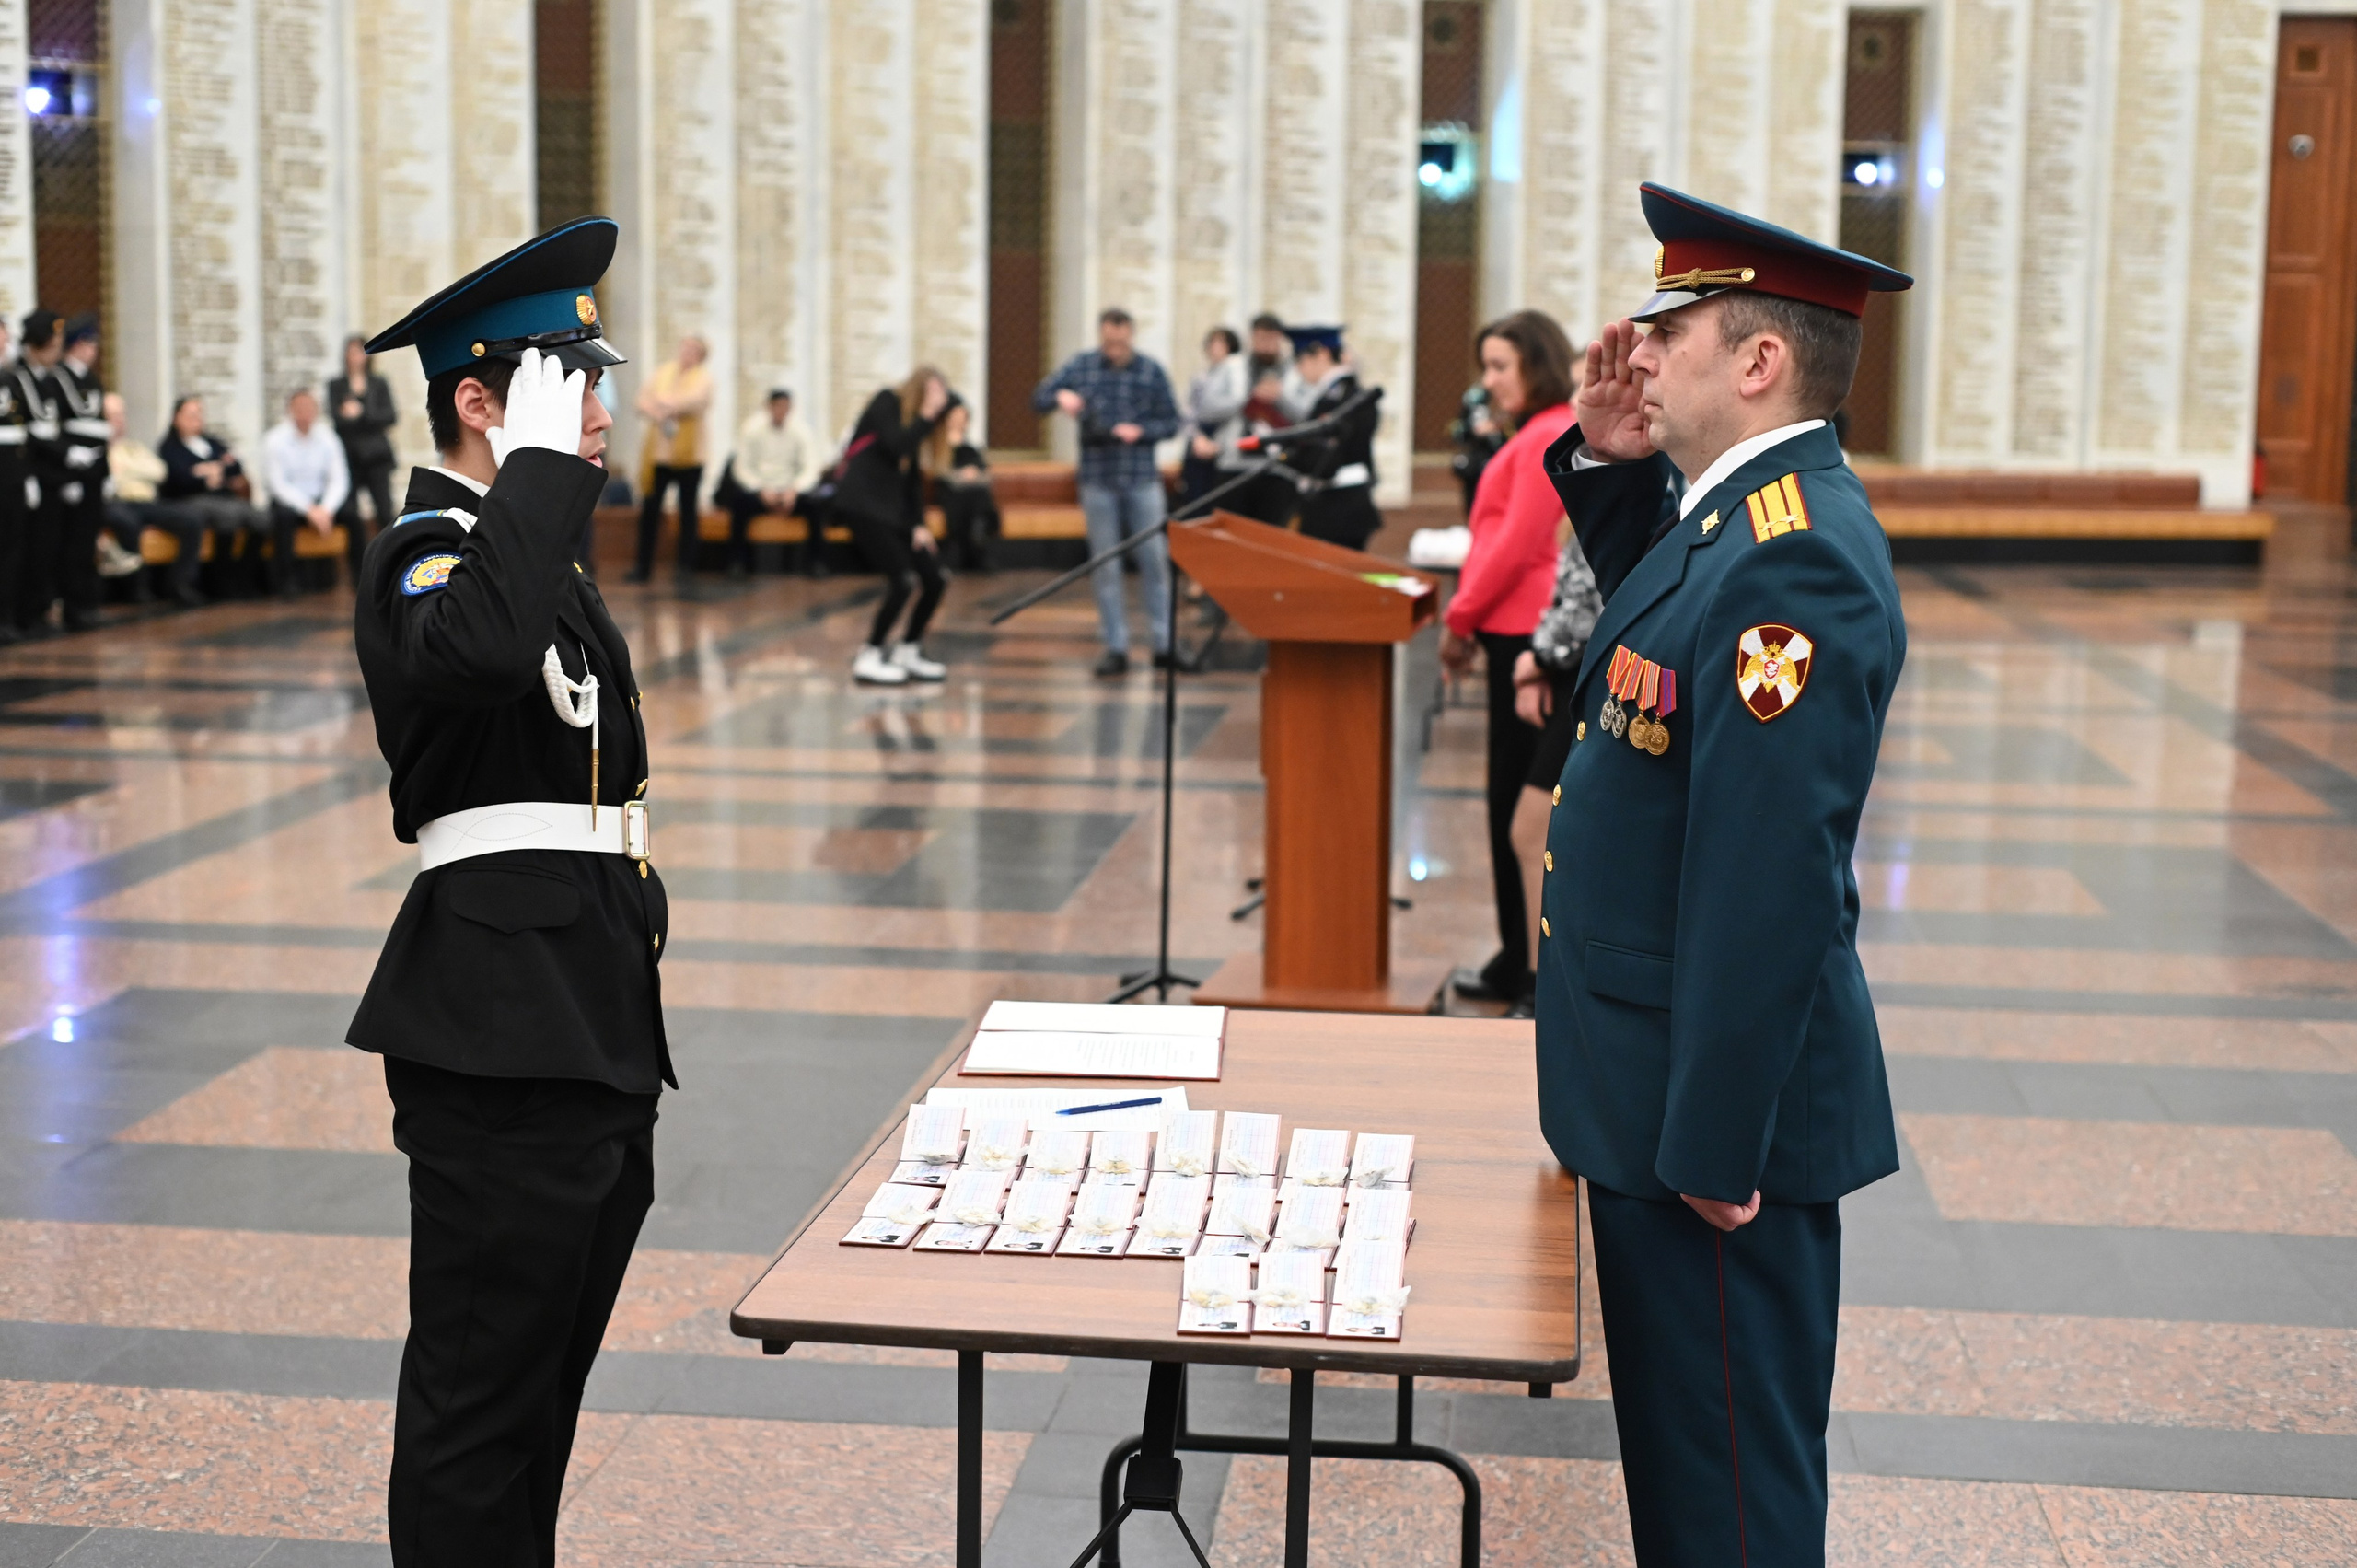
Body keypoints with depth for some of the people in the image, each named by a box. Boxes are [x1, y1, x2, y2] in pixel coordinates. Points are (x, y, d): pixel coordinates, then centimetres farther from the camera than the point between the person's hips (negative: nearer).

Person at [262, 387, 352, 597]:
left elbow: (339, 481, -3)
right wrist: (309, 510, -26)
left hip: (321, 502, 3)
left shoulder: (327, 438, 1)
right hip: (288, 501, -3)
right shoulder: (275, 439, -8)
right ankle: (284, 581, -25)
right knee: (283, 515, -37)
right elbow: (278, 484, -14)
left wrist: (326, 510, -22)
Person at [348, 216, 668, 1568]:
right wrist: (538, 462, -27)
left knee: (546, 1372, 18)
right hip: (506, 1031, -10)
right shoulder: (426, 551, -13)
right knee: (484, 1390, -1)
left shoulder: (531, 545, 18)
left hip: (590, 1026, 10)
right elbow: (474, 650, -39)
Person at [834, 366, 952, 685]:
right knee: (902, 581, -16)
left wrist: (919, 525, 3)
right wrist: (927, 414, -13)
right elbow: (896, 446, -19)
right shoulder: (887, 402, -3)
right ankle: (868, 658, -6)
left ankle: (907, 653, 15)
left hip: (894, 508, 8)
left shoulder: (914, 421, 17)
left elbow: (913, 477, 14)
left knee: (933, 579, 1)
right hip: (862, 503, -8)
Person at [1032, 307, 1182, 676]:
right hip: (1098, 480, 1)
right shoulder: (1081, 366, 2)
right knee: (1105, 566, 4)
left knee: (1154, 560, -1)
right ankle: (1116, 649, 10)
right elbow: (1039, 399, -1)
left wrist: (1140, 431, -15)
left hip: (1143, 479, -1)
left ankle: (1165, 643, 8)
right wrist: (1061, 397, -23)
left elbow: (1171, 422, 4)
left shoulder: (1151, 371, 1)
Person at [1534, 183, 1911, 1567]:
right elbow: (1650, 613, 29)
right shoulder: (1743, 513, 7)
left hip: (1714, 1097, -10)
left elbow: (1768, 879, -27)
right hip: (1660, 1088, 10)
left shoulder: (1794, 560, -24)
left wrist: (1713, 1145, -24)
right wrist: (1610, 461, 10)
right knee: (1684, 1440, 23)